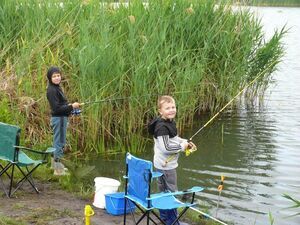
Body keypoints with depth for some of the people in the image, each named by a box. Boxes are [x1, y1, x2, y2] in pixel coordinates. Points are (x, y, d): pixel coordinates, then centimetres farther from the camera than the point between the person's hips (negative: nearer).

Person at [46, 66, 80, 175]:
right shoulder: (51, 90, -18)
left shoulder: (57, 88, 11)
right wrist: (71, 106, -20)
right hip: (58, 118, -10)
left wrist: (70, 106, 3)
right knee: (59, 143, -4)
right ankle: (58, 168, 3)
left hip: (62, 118, 10)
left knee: (60, 142, 19)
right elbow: (56, 108, -23)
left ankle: (56, 164, 31)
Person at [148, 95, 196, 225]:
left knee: (163, 191, 21)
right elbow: (166, 147, -28)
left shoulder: (170, 122, 7)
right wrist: (182, 146, -16)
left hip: (165, 164, 10)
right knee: (171, 193, 0)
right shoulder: (162, 127, -25)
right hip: (166, 165, -10)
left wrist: (185, 142, 7)